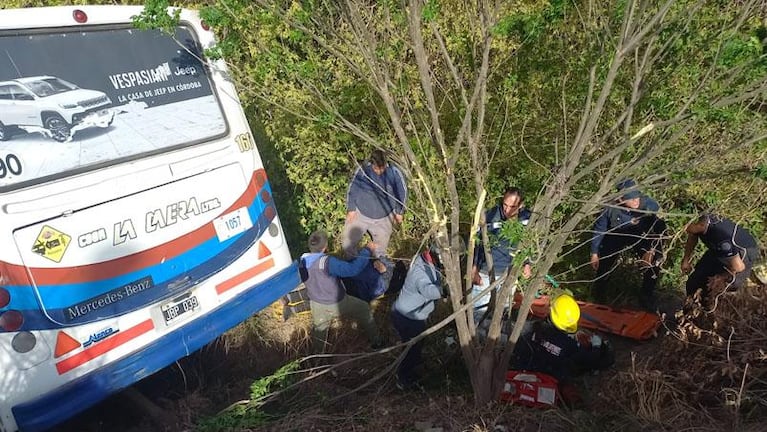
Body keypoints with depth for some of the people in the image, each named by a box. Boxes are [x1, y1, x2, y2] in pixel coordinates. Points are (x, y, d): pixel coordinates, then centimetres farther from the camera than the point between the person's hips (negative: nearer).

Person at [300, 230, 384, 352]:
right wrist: (367, 250, -28)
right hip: (337, 304, -5)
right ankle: (376, 342, 35)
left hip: (317, 305, 5)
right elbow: (352, 269, -38)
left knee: (319, 329, 32)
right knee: (364, 309, 21)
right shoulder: (327, 262, -37)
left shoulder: (302, 261, -14)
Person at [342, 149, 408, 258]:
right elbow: (352, 189, -3)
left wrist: (399, 212, 5)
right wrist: (351, 209, -3)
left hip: (383, 218, 0)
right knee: (347, 241, -1)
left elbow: (403, 192, -1)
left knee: (380, 248, 9)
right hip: (361, 213, 0)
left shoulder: (394, 173, -16)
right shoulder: (362, 170, -17)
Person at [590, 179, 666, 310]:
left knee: (653, 262, -11)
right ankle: (599, 292, 33)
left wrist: (651, 250, -24)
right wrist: (594, 253, -9)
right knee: (604, 265, -1)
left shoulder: (649, 204, -34)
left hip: (640, 238, 1)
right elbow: (599, 229, -16)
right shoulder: (610, 208, -33)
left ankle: (647, 298, 14)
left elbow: (660, 229, -19)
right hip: (615, 237, -1)